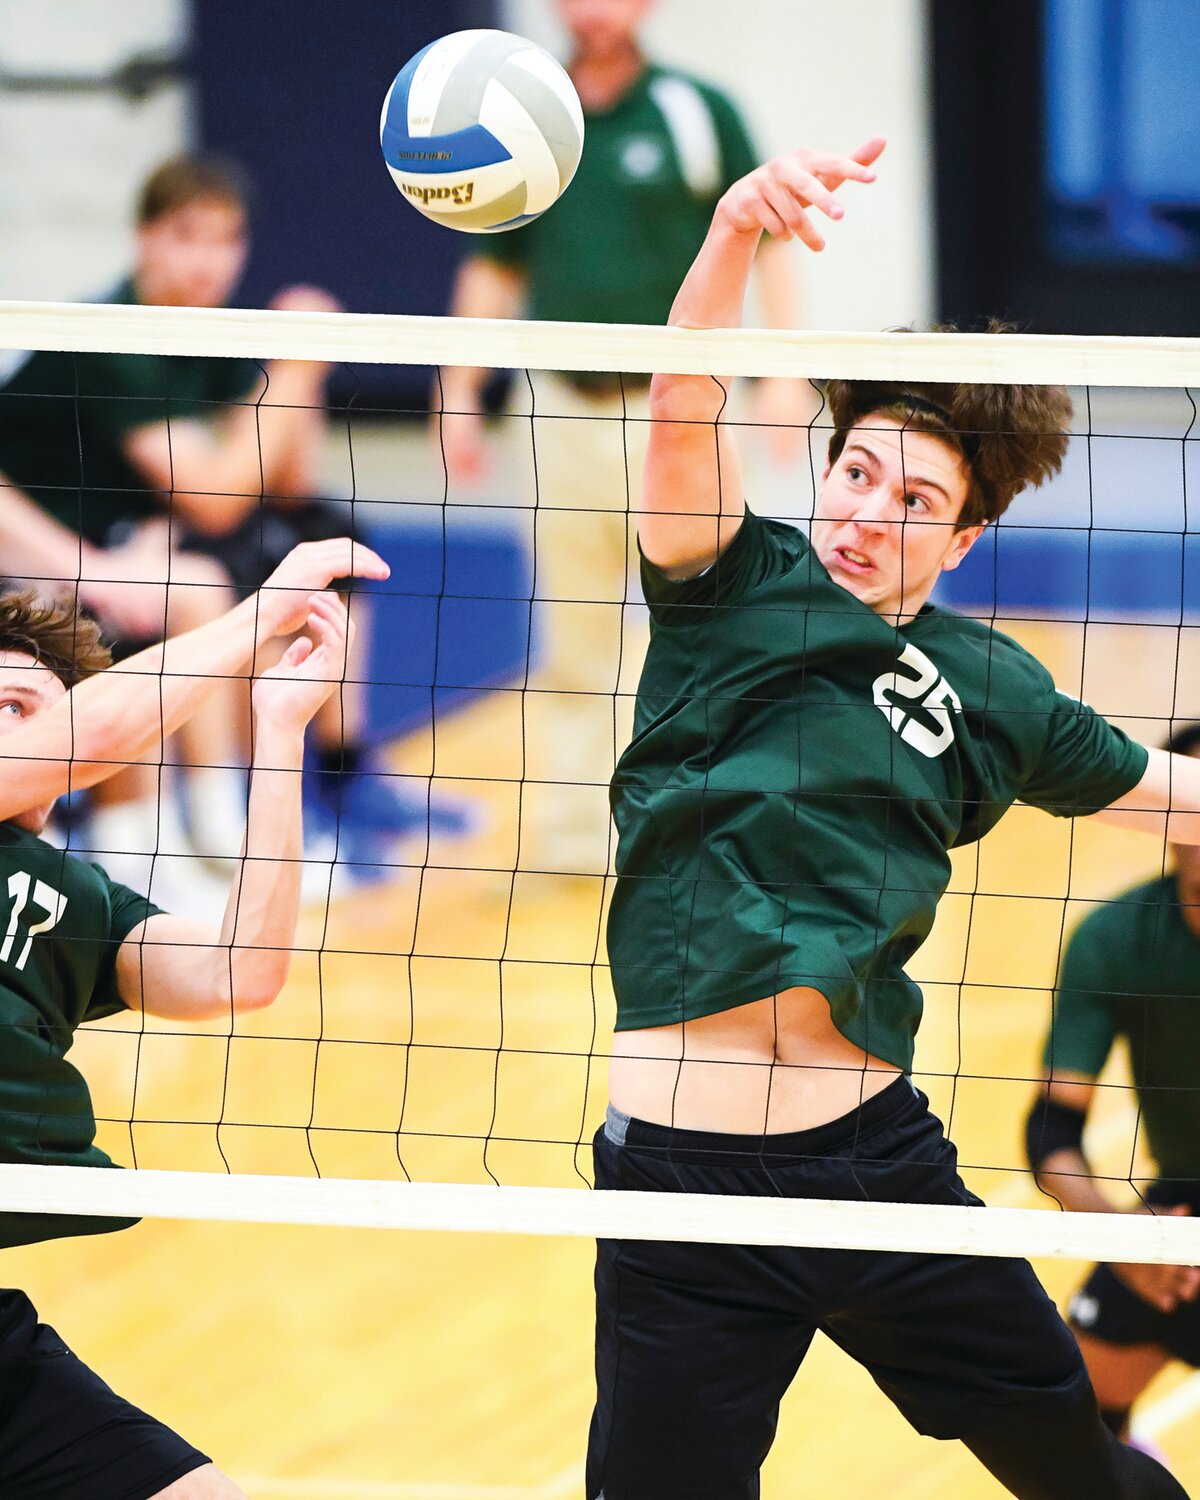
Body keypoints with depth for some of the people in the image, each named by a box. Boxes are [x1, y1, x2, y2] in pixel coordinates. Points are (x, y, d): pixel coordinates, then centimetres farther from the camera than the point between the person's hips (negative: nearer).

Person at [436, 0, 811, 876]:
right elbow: (493, 266, 15)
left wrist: (786, 373, -9)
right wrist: (458, 396, 11)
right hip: (566, 407, 3)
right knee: (572, 634, 6)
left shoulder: (698, 112, -1)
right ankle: (570, 830, 14)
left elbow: (766, 241, 0)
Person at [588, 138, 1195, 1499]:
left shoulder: (985, 689, 11)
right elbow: (682, 414, -16)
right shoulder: (732, 584, 3)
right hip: (682, 1174, -3)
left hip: (877, 1152, 3)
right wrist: (737, 229, -33)